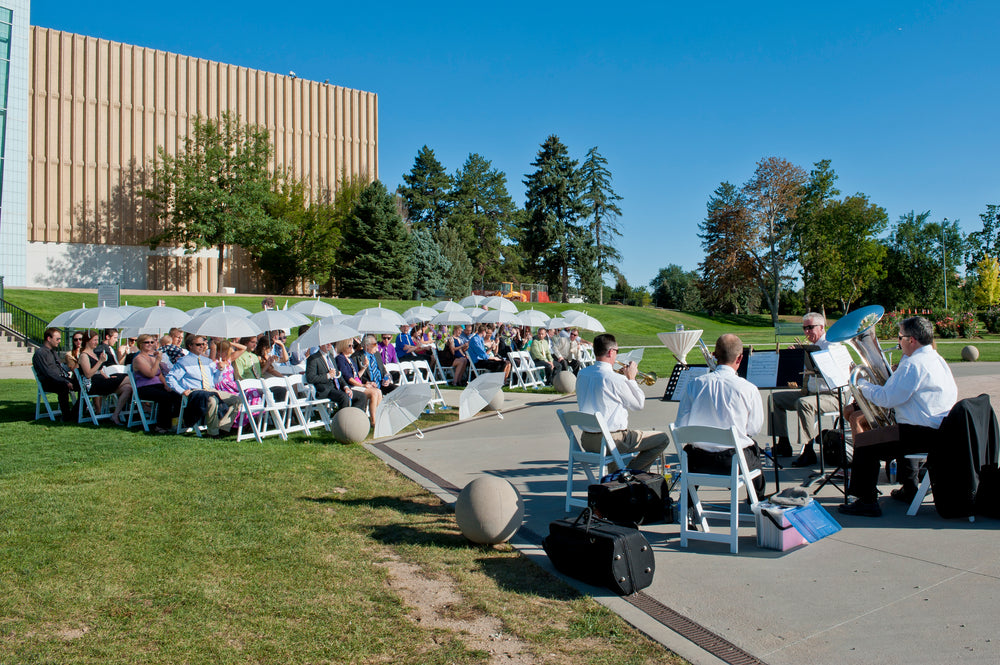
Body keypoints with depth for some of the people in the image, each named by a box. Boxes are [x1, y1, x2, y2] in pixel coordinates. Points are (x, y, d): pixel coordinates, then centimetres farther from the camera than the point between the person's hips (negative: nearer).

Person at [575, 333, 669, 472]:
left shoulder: (582, 374, 3)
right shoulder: (616, 379, -18)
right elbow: (639, 404, -7)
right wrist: (631, 378, 3)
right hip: (611, 441, -8)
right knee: (663, 439, 4)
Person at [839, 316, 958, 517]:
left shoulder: (913, 364, -18)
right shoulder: (937, 360, 15)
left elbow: (887, 398, -20)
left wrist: (862, 384, -5)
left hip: (923, 434, -11)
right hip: (943, 431, 11)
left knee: (865, 444, -9)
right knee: (898, 434, 38)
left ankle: (867, 502, -7)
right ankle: (909, 490, 44)